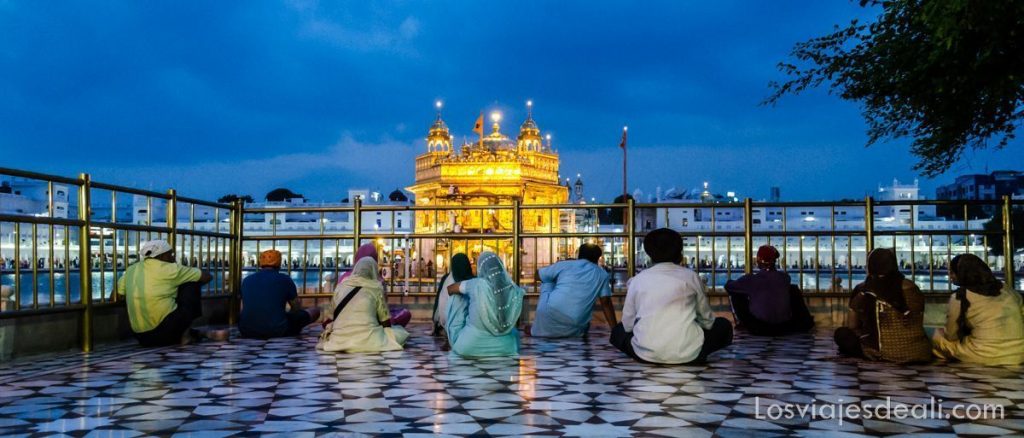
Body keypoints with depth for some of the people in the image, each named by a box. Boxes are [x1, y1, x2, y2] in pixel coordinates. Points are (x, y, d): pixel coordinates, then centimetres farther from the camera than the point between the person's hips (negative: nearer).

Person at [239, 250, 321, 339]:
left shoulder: (246, 280, 11)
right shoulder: (285, 279, 0)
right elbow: (296, 309, 12)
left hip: (247, 331, 4)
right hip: (277, 331, -4)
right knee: (315, 311, 14)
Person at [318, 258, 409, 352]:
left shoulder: (340, 286, 10)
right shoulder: (376, 288, -1)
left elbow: (332, 315, 19)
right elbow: (385, 319, 8)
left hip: (339, 341, 3)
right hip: (367, 340, -3)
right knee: (400, 332, 14)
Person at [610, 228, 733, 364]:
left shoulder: (638, 279, 10)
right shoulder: (691, 276, 9)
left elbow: (627, 324, 11)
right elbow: (707, 319, 16)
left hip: (646, 353, 0)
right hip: (687, 353, 1)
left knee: (618, 330, 33)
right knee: (724, 326, 28)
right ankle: (690, 354, 12)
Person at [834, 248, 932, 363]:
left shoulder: (864, 290, -5)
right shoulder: (912, 287, 5)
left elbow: (851, 326, 4)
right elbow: (918, 325, 15)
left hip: (888, 353, -4)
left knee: (841, 334, 10)